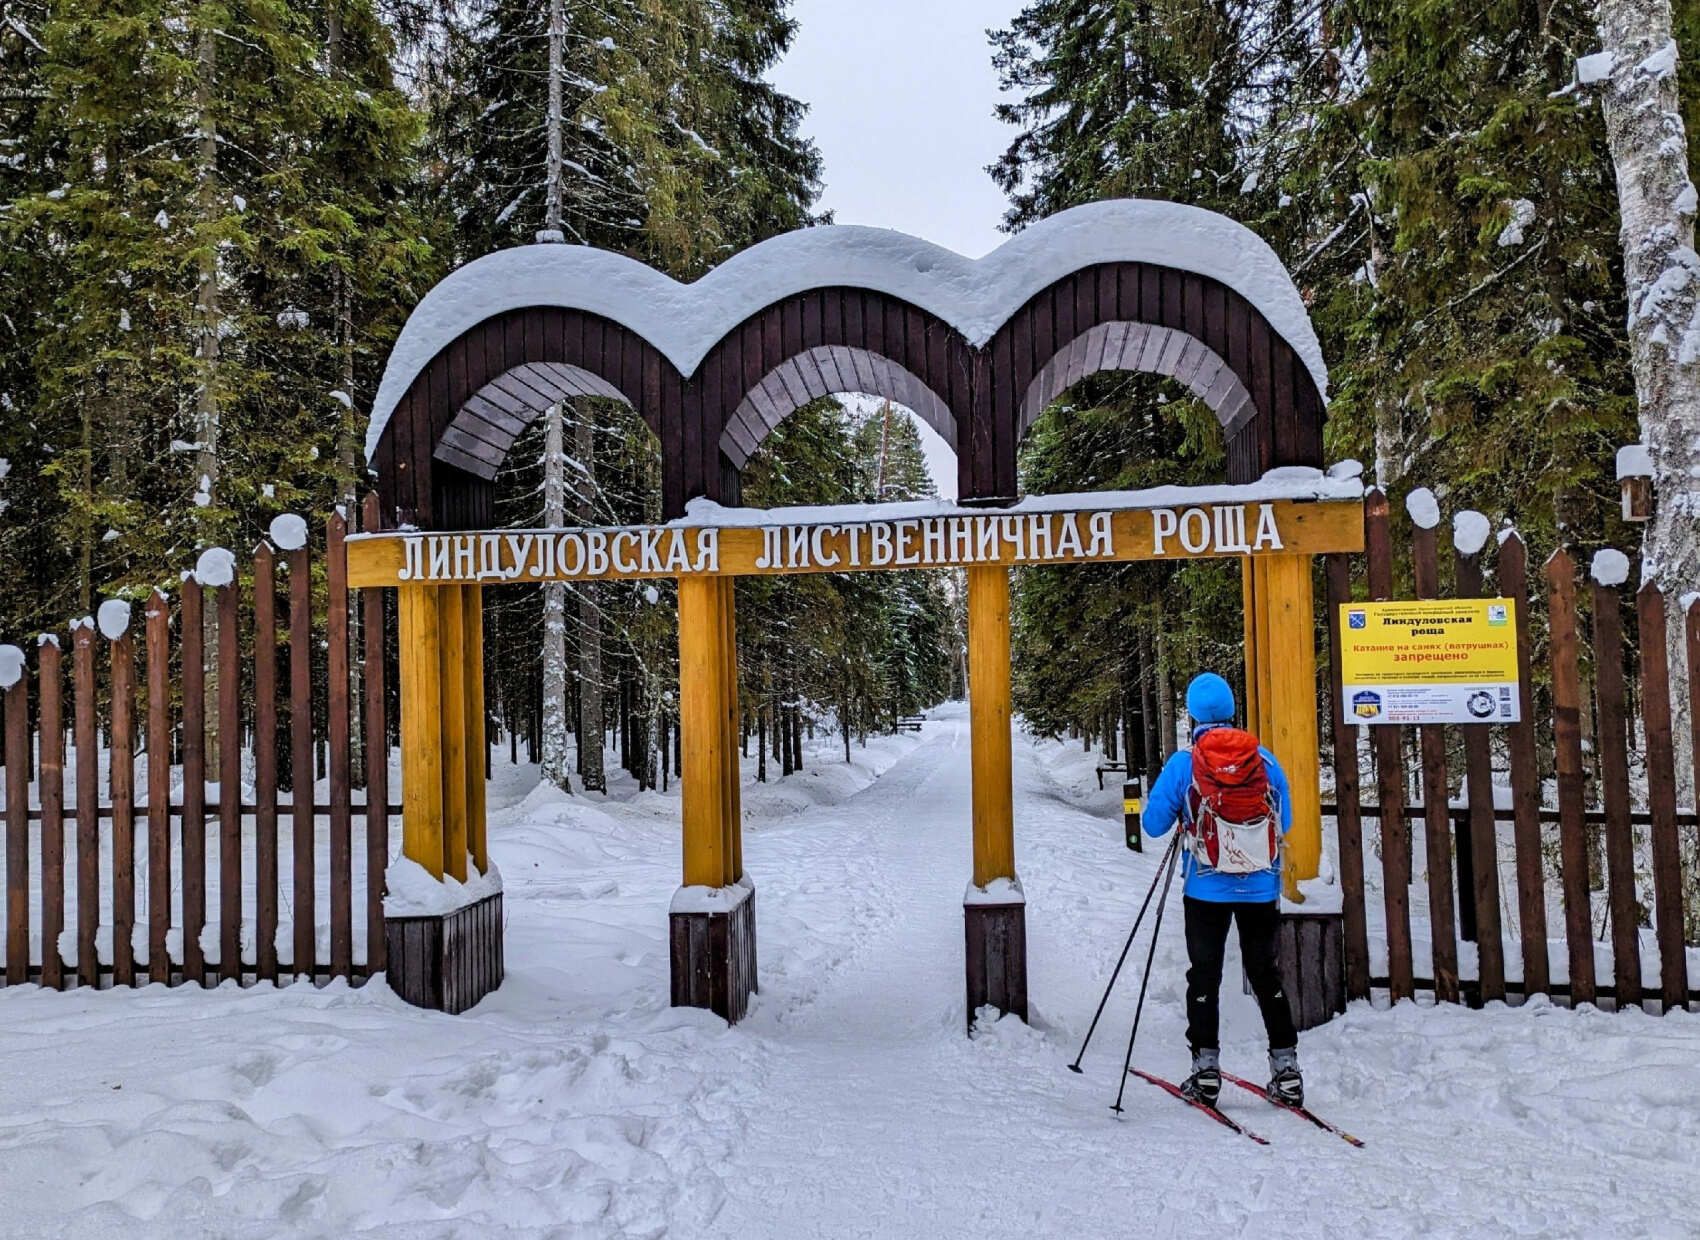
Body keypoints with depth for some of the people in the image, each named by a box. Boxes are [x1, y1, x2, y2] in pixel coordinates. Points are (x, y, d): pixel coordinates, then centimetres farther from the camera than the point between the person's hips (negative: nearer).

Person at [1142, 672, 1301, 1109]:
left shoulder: (1183, 763, -10)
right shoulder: (1265, 759, -3)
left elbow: (1154, 823, -6)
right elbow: (1285, 820, 7)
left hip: (1207, 890, -2)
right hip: (1261, 889, 3)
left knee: (1204, 976, 9)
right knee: (1266, 974, 15)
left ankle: (1206, 1069, 10)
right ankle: (1286, 1067, 17)